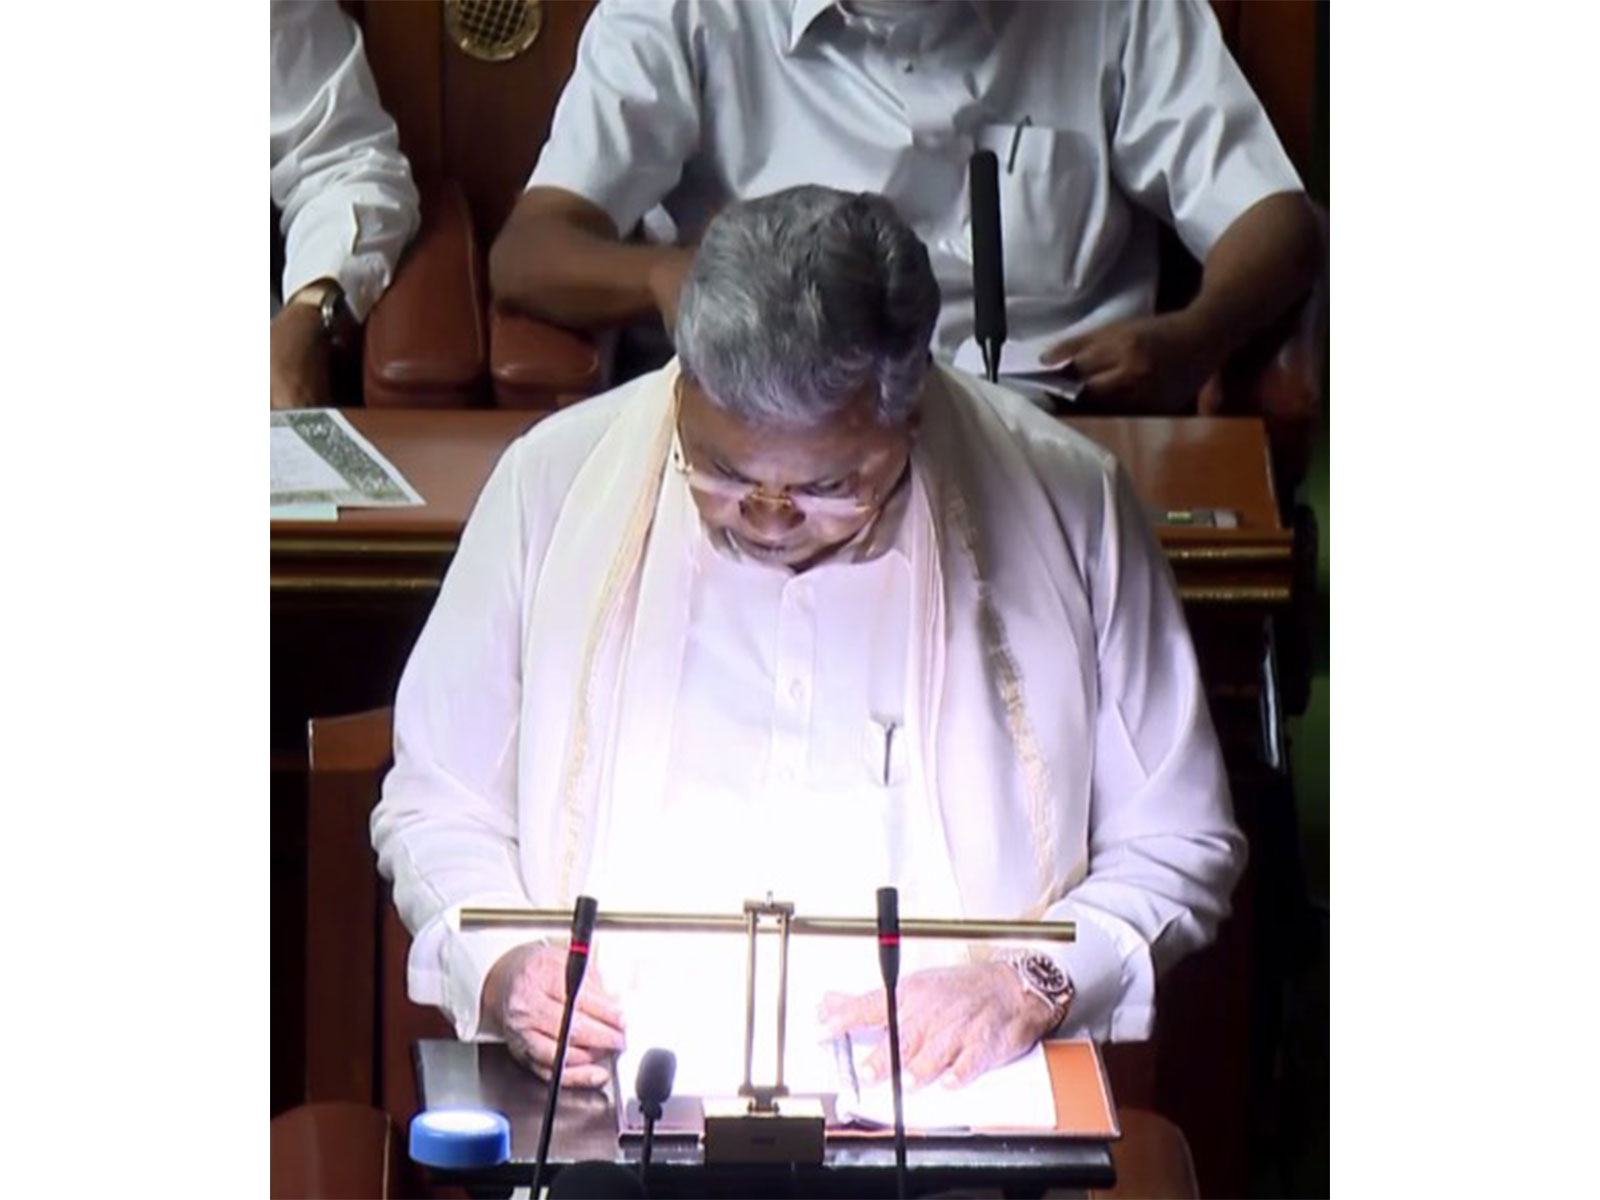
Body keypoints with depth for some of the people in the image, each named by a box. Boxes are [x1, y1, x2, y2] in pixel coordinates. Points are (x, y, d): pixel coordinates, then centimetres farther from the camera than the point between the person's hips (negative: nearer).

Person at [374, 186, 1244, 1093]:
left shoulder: (1064, 503, 1)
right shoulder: (557, 481, 3)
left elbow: (1180, 845, 9)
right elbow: (434, 808, 11)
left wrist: (1035, 982, -8)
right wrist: (499, 966, -8)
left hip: (948, 1090, 0)